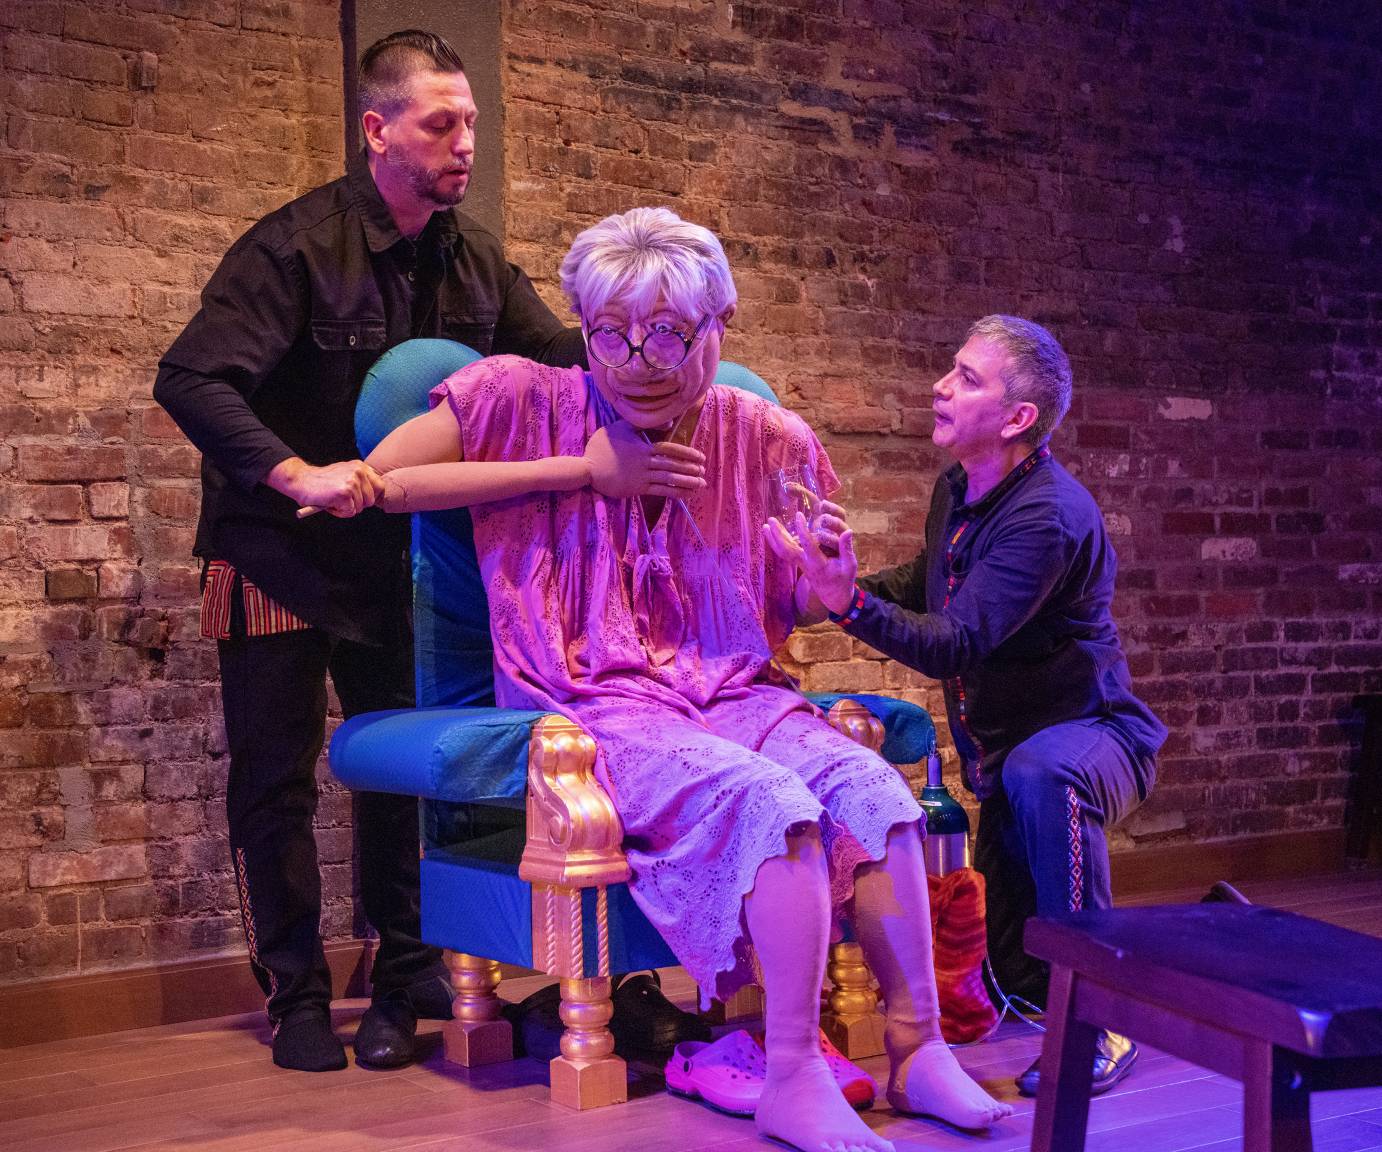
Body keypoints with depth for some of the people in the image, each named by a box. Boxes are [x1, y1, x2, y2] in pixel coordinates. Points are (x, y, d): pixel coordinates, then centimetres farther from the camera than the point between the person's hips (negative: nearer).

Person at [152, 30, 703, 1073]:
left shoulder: (472, 257, -1)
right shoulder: (296, 247, -19)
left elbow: (553, 351, 4)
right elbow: (191, 380, -27)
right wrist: (298, 475, -40)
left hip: (393, 553, 5)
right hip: (276, 553, -5)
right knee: (275, 776, 2)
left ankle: (407, 972, 23)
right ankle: (298, 995, 15)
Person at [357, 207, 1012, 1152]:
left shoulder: (762, 437, 6)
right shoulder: (523, 398, -2)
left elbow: (792, 611, 15)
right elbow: (377, 481, -13)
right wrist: (570, 470, -13)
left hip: (730, 696, 4)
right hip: (589, 712, -4)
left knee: (871, 783, -24)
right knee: (769, 798, -31)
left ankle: (918, 1048, -15)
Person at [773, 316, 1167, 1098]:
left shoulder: (1049, 517, -27)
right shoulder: (960, 491, 0)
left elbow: (956, 646, -34)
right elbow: (928, 587, 18)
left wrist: (852, 601, -46)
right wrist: (840, 580, 2)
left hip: (1093, 733, -8)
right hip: (1008, 750, 8)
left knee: (1039, 774, -43)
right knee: (1015, 969, 12)